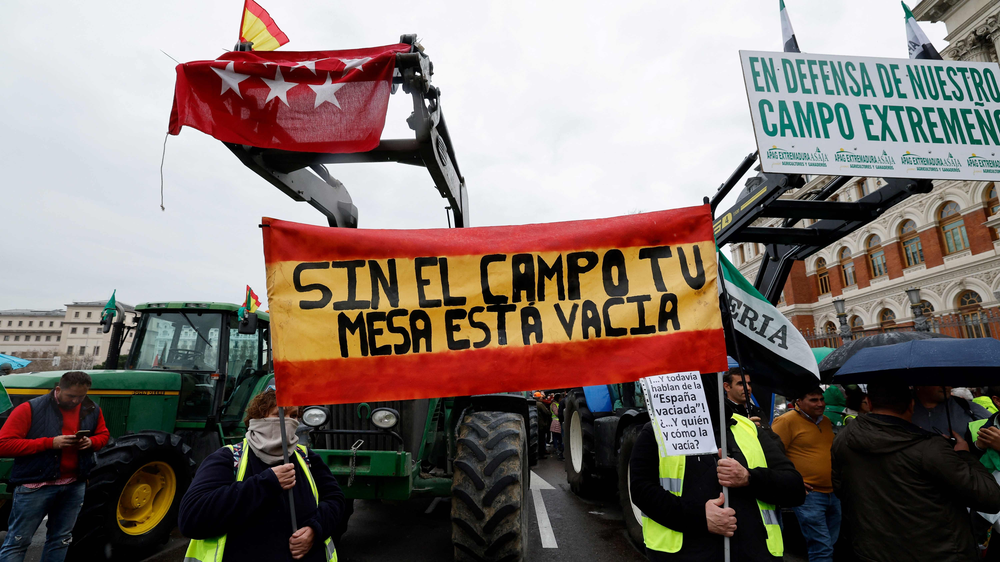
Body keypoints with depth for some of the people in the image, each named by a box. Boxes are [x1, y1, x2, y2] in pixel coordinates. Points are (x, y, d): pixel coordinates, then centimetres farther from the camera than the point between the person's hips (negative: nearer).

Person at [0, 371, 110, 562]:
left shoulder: (92, 410, 2)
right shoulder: (30, 409, -13)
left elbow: (103, 435, 14)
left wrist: (91, 442, -10)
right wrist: (49, 443, -26)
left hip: (75, 485, 4)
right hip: (36, 485, -4)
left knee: (61, 539, 16)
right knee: (17, 541, 7)